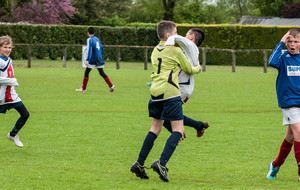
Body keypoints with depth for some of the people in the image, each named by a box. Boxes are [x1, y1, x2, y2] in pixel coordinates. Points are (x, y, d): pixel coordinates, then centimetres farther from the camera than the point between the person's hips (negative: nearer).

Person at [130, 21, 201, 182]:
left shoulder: (155, 51, 18)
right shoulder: (175, 50, -1)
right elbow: (189, 70, 10)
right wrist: (198, 68, 30)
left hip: (155, 92, 7)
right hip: (170, 93, -7)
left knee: (155, 128, 18)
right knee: (178, 130, -4)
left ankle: (139, 164, 13)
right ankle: (161, 163, -19)